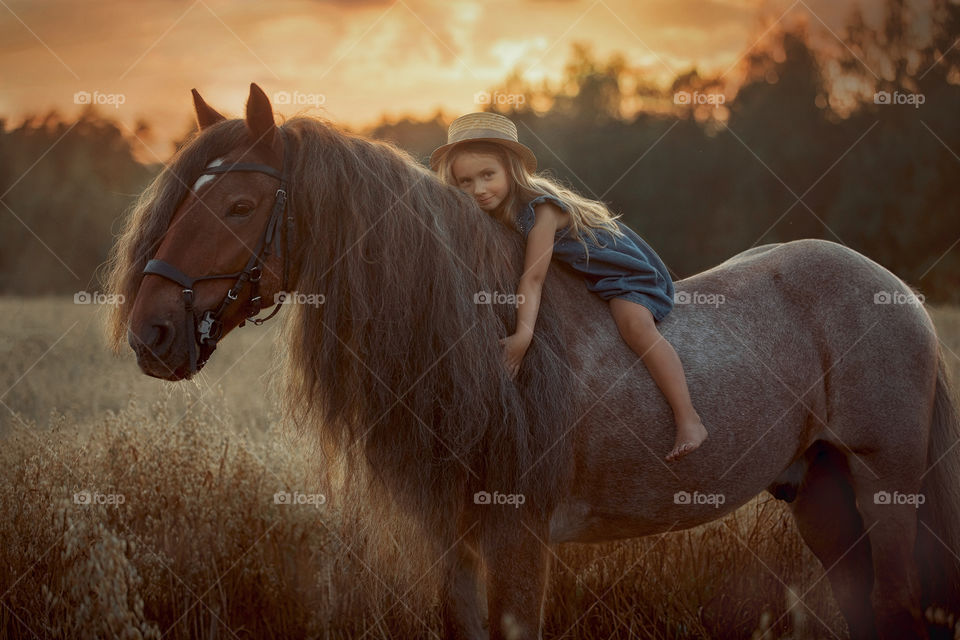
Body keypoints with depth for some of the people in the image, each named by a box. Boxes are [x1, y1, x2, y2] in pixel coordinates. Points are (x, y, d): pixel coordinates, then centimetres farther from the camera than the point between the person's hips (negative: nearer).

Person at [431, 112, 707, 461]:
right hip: (582, 275, 10)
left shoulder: (540, 208, -32)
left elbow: (532, 277, -37)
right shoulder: (496, 209, -9)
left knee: (634, 324, -30)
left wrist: (523, 334, -43)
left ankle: (689, 421, -33)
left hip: (627, 270, -10)